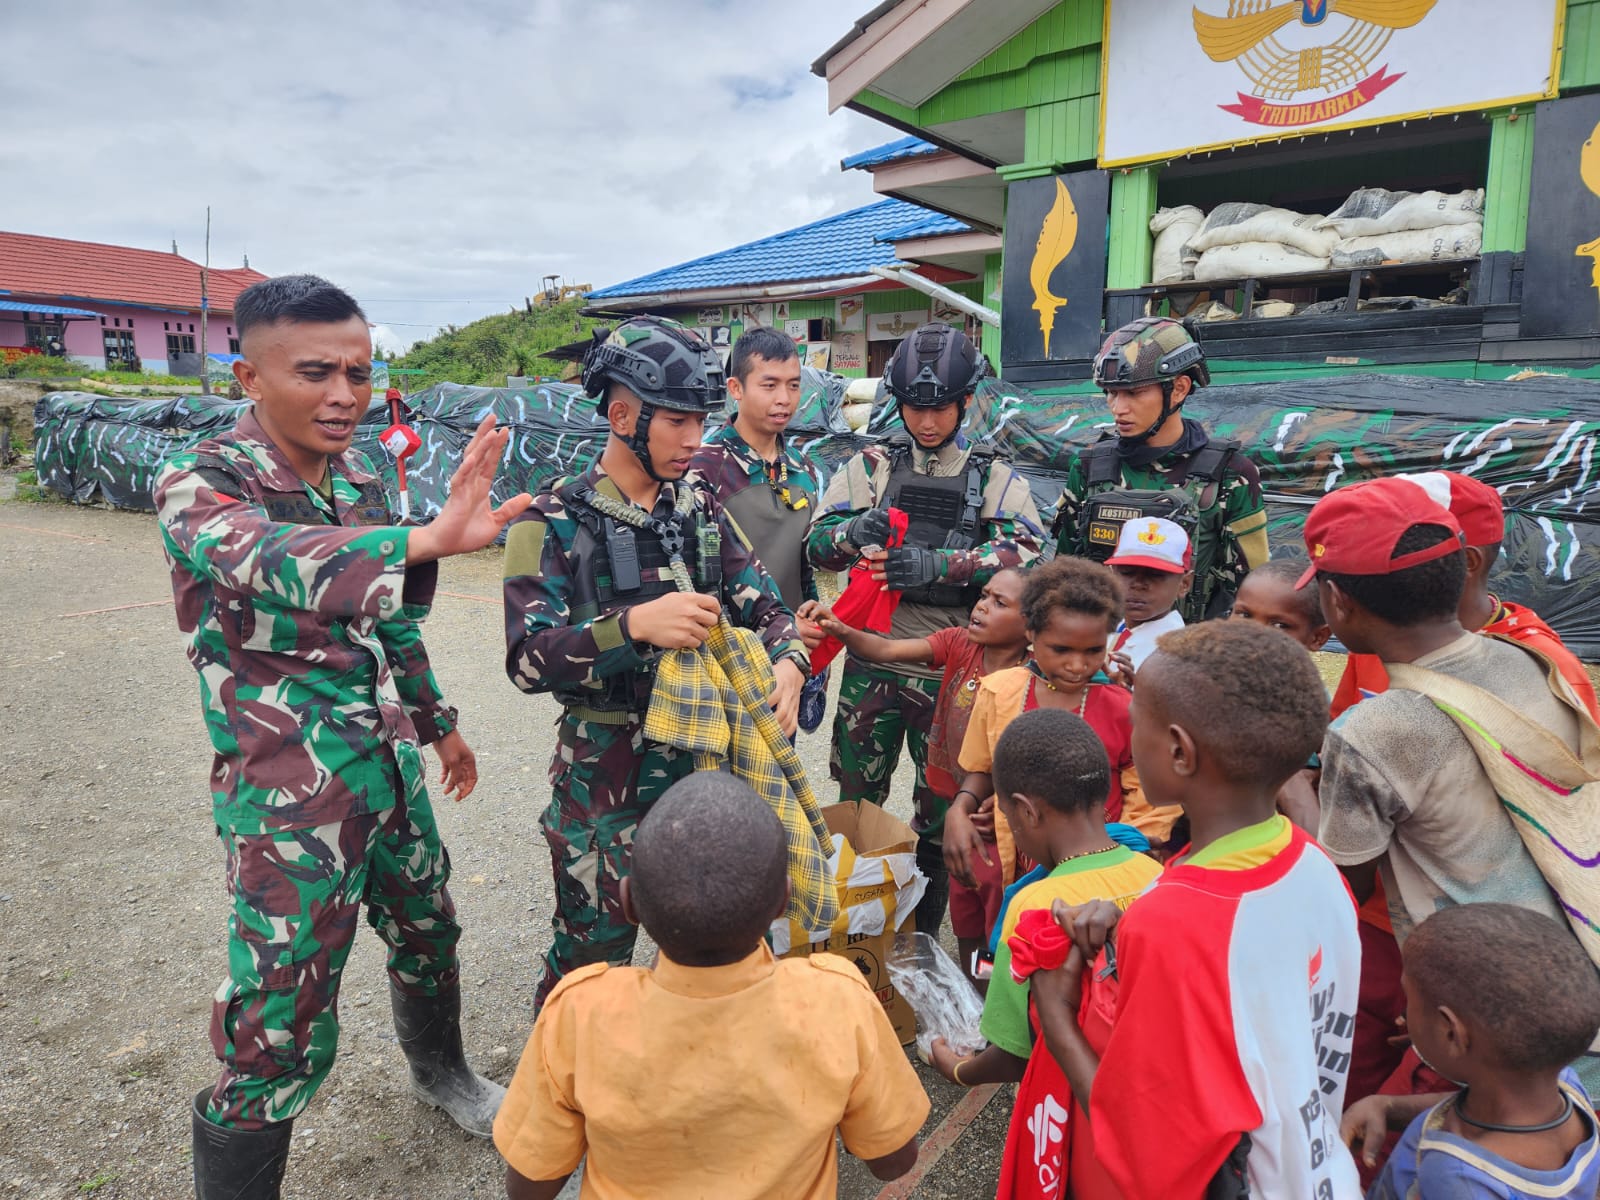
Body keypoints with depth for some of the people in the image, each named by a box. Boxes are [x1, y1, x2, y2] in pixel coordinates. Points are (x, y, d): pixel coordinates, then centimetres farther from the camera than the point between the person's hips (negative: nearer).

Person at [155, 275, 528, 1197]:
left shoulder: (360, 477, 3)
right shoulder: (198, 485, -16)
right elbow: (274, 564, -40)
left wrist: (439, 722, 22)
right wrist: (430, 540, -56)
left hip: (393, 767, 7)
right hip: (290, 794, -7)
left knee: (429, 935, 25)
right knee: (280, 1033, 1)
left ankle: (442, 1072, 52)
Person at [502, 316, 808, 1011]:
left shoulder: (697, 505, 5)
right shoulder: (555, 520, -11)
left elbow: (763, 602, 5)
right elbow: (528, 659, -19)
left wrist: (788, 663, -16)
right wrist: (633, 625, -34)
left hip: (705, 751, 5)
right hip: (605, 765, -5)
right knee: (594, 949, 9)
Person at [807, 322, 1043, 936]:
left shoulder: (994, 476, 4)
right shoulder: (871, 465, 6)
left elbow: (1022, 552, -12)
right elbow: (818, 542, -2)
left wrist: (937, 565, -26)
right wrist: (853, 533, -25)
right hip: (872, 661, 1)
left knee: (941, 812, 12)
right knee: (856, 802, 14)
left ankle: (923, 935, 33)